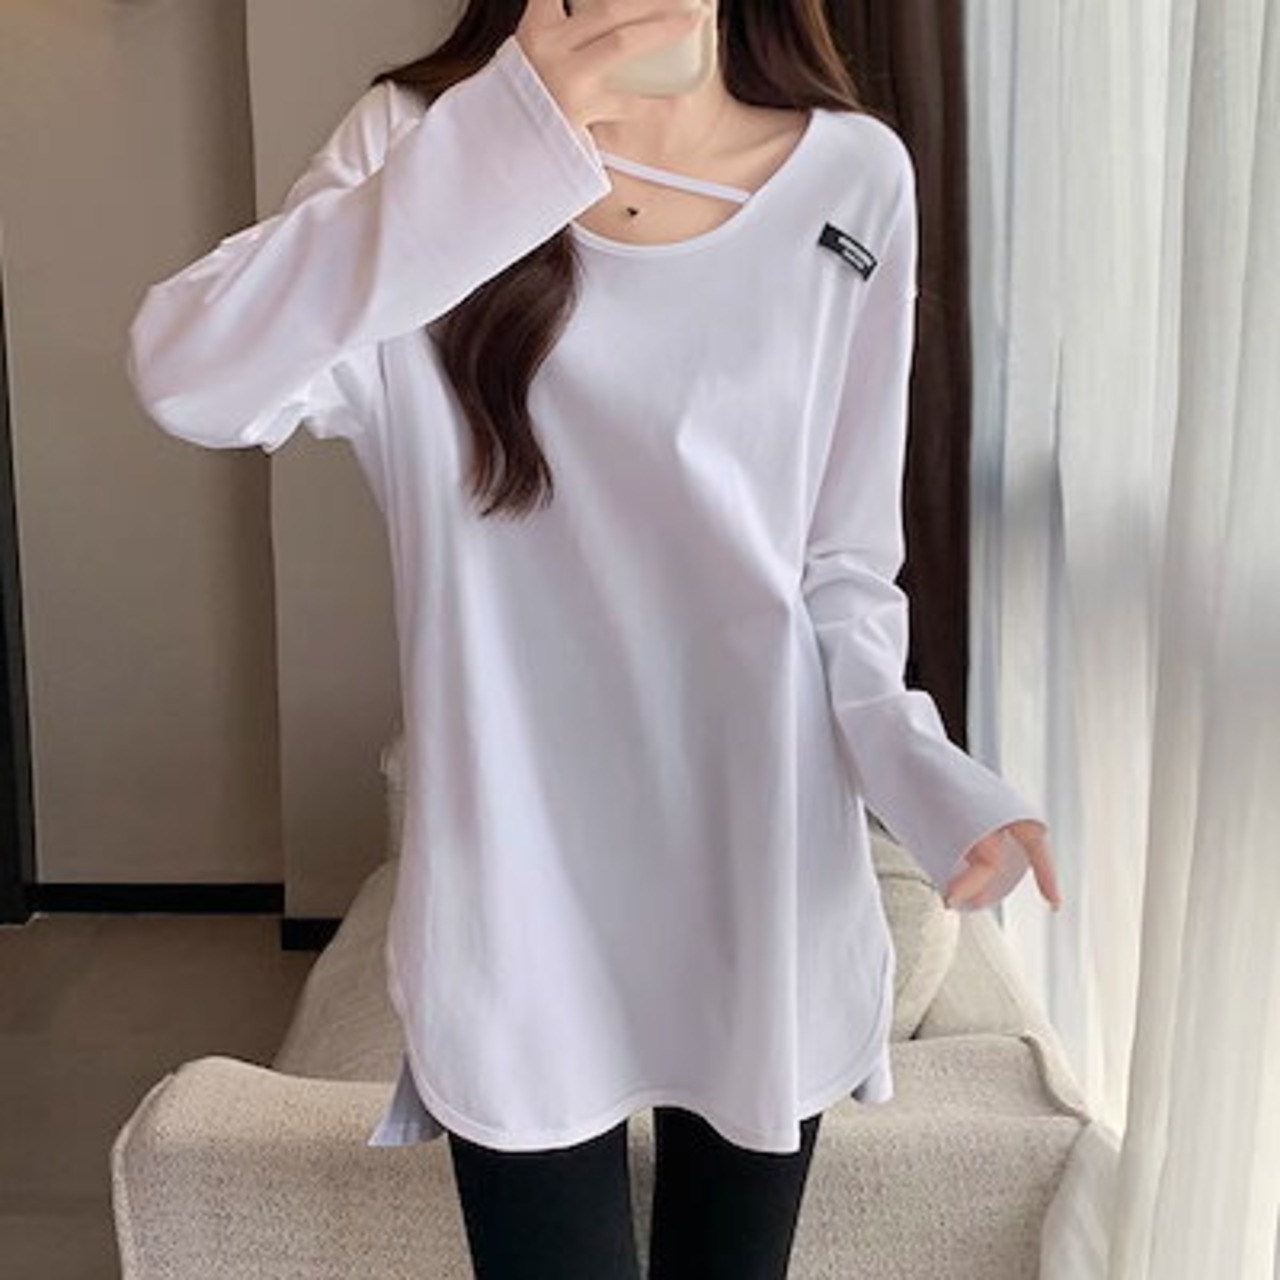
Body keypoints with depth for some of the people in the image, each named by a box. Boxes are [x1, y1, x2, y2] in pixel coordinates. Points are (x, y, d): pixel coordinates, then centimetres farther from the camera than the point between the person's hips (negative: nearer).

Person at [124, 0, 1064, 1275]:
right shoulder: (428, 141, -5)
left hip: (765, 900, 2)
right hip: (523, 913, -1)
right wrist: (508, 140, -32)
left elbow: (845, 573, 1)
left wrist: (921, 769, -18)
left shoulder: (853, 178, -3)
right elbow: (188, 377, -24)